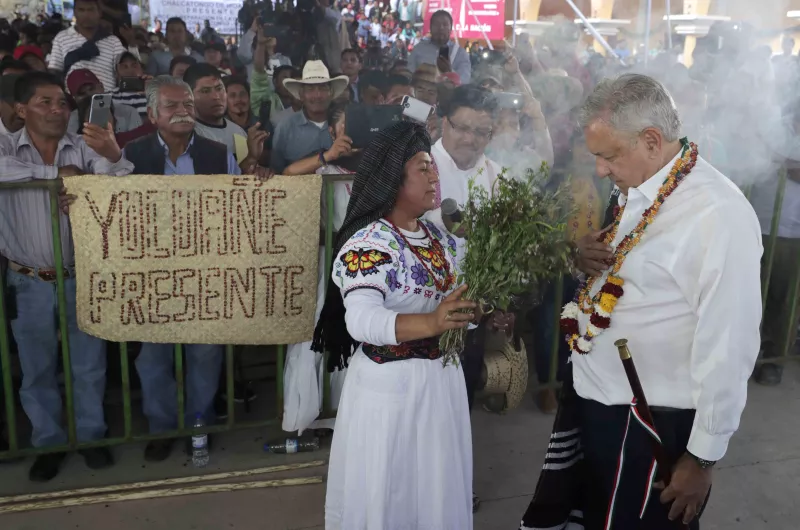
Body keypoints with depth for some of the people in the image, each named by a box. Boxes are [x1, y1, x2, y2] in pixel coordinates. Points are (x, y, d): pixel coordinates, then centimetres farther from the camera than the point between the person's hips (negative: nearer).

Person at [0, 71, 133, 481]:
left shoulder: (85, 149, -2)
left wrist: (113, 155, -36)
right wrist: (56, 172, -23)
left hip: (82, 278, 0)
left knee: (89, 365, 13)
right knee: (37, 371, 14)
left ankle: (90, 435, 31)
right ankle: (49, 442, 31)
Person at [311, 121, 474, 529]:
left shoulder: (438, 235, 6)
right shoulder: (367, 243, -20)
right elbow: (362, 320, -34)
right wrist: (432, 323, -46)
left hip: (440, 375, 7)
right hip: (389, 384, -7)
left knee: (437, 486, 20)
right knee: (387, 491, 8)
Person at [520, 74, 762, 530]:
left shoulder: (718, 215, -25)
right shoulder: (640, 189, 2)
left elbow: (727, 347, -23)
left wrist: (703, 457, -14)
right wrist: (591, 257, -6)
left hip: (646, 423, -8)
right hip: (590, 395, 8)